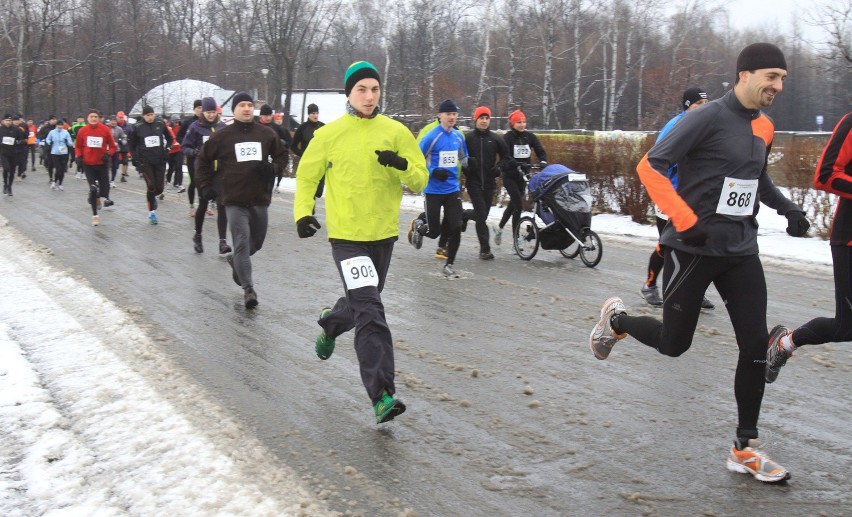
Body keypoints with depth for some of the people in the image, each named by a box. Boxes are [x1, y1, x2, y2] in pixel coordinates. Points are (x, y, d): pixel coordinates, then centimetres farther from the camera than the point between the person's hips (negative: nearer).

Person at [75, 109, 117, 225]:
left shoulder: (105, 129, -6)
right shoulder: (82, 130, -2)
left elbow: (112, 146, 1)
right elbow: (78, 146, 11)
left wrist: (108, 154, -16)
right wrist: (79, 156, -5)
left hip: (102, 163, 0)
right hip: (88, 164, 0)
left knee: (104, 185, 0)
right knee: (93, 189, -2)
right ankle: (95, 215, 8)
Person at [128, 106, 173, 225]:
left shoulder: (160, 124, 1)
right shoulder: (138, 127, -3)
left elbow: (170, 138, 15)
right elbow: (131, 143, 9)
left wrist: (167, 148, 1)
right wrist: (135, 157, 1)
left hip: (160, 161, 2)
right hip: (145, 161, -2)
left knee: (160, 188, 2)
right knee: (151, 186, -9)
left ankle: (152, 197, 39)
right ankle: (151, 212, 5)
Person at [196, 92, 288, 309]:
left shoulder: (266, 134, 4)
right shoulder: (222, 135, 0)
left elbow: (281, 155, 16)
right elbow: (203, 160, 9)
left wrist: (273, 168, -5)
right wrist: (206, 186, 2)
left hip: (260, 199, 3)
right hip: (235, 200, -3)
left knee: (257, 242, 17)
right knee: (242, 243, -10)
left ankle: (236, 261, 47)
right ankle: (248, 289, -7)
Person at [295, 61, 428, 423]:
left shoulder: (396, 132, 2)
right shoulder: (329, 135, -1)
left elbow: (421, 180, 2)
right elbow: (307, 175, 12)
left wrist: (402, 165, -18)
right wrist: (303, 212, -3)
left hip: (384, 234, 4)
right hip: (346, 236, -3)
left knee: (363, 304, 21)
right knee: (370, 313, -15)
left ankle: (330, 324, 56)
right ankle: (382, 396, -15)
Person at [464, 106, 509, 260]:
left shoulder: (495, 139, 6)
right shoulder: (467, 138, -1)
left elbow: (505, 155, 16)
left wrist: (499, 167, 0)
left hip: (489, 182, 3)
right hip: (474, 182, -3)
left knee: (483, 214, 8)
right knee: (481, 215, -11)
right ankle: (485, 249, -11)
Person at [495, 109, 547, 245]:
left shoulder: (530, 137, 3)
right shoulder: (508, 137, -10)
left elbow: (541, 151, -3)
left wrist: (543, 162, -25)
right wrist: (518, 164, -38)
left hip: (523, 176, 5)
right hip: (510, 176, -5)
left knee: (513, 204, 15)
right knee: (518, 205, -14)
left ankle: (499, 228, 36)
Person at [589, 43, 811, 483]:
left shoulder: (764, 128, 10)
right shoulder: (708, 118, -14)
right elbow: (650, 167, -18)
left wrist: (785, 207, 10)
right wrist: (686, 220, -24)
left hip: (741, 251, 7)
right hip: (694, 248, -6)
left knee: (756, 346, 1)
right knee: (673, 344, 5)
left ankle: (745, 450, 13)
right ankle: (616, 319, 37)